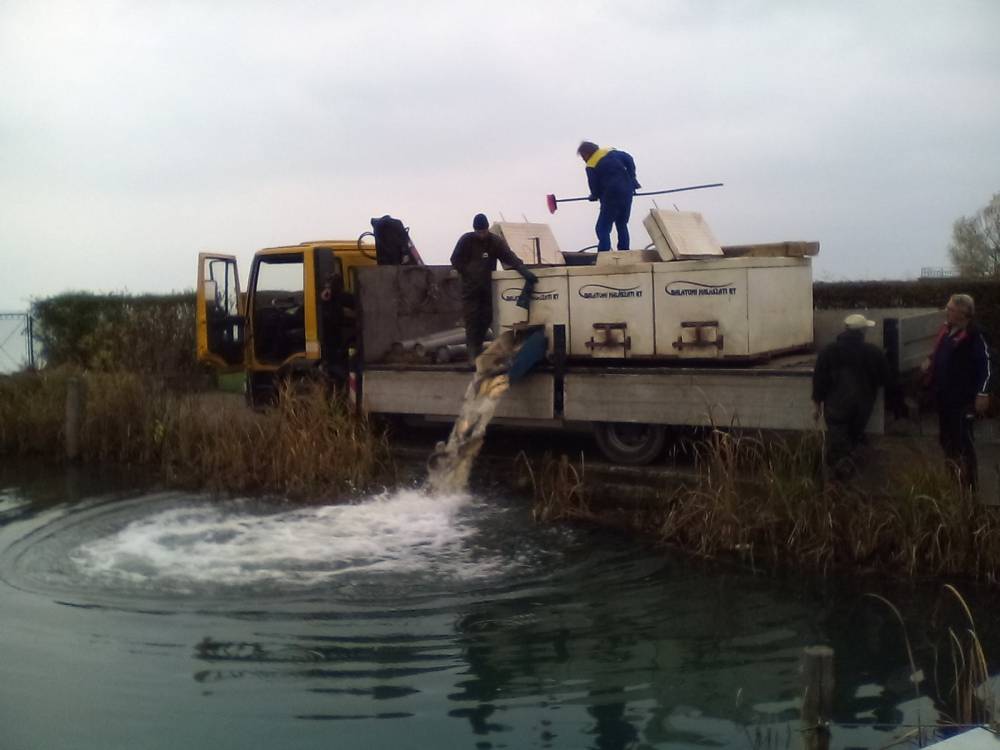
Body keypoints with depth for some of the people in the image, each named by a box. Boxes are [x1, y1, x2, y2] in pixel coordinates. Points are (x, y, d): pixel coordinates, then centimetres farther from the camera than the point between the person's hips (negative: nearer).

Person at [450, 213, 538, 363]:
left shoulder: (496, 241, -4)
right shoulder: (466, 240, -7)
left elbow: (510, 256, -16)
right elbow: (455, 260, -1)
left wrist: (523, 270, -31)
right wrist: (468, 274, -10)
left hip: (487, 287, 3)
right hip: (470, 287, -3)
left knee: (486, 318, 7)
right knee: (472, 320, -9)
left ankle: (478, 348, 25)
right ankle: (473, 355, -9)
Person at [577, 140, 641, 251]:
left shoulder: (591, 167, -8)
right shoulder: (611, 152, 9)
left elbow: (595, 189, -4)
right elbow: (629, 160, 11)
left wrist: (593, 196, 19)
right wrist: (631, 178, 16)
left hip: (612, 196, -7)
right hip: (627, 192, 7)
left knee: (602, 228, -1)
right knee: (622, 226, 18)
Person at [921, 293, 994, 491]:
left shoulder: (973, 335, -18)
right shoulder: (946, 330, 8)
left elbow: (986, 364, -19)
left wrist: (983, 393, -23)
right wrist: (930, 360, 4)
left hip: (962, 399, -9)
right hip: (943, 395, 9)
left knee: (963, 441, -3)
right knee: (946, 437, 20)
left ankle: (968, 485, 5)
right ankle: (952, 474, 36)